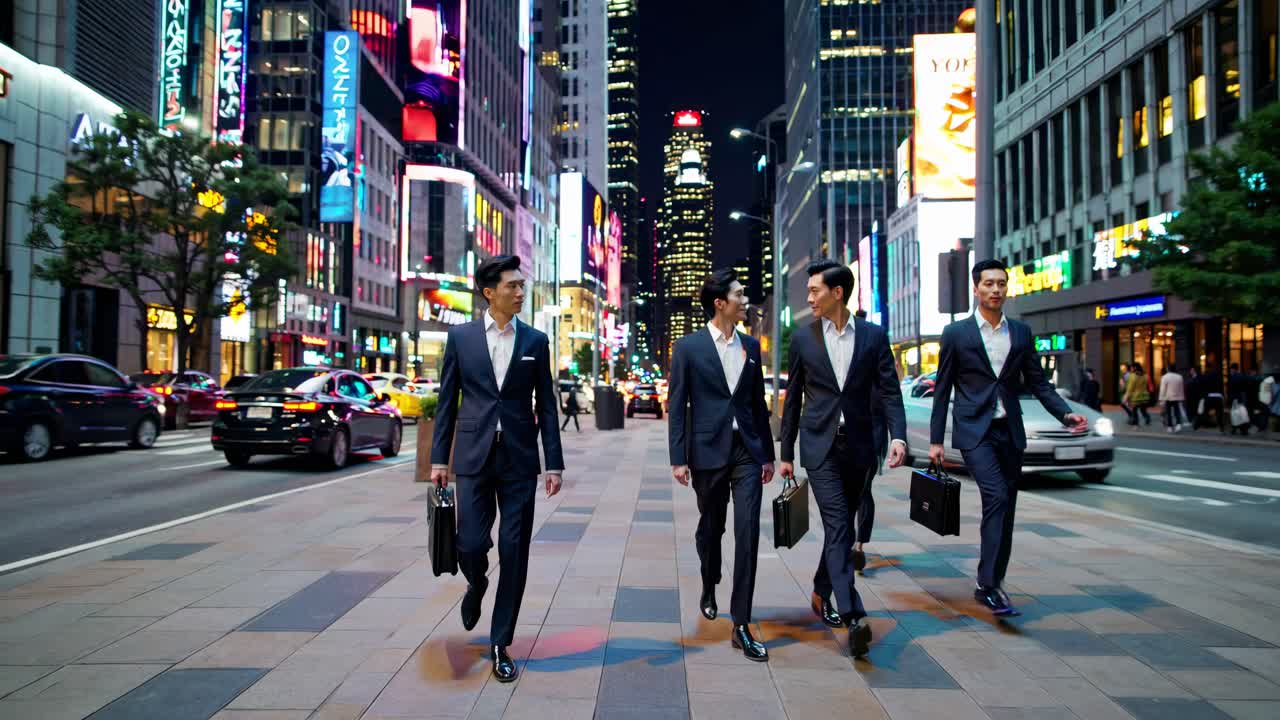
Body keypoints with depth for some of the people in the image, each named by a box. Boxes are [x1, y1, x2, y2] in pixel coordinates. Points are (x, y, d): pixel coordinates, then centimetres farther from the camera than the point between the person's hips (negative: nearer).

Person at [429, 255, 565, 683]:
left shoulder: (535, 340, 5)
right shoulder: (460, 336, 4)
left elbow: (546, 404, 5)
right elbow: (447, 401, 6)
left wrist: (554, 463, 0)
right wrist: (439, 458, 3)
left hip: (519, 459, 0)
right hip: (474, 457, 0)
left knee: (514, 553, 1)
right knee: (470, 544, -2)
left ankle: (500, 645, 16)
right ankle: (476, 585, 36)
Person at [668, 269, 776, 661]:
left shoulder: (751, 345, 9)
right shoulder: (688, 346, -3)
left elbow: (758, 402, 13)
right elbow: (677, 405, -4)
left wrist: (767, 453, 12)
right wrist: (678, 458, -8)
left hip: (747, 451, 2)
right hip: (708, 451, -2)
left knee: (748, 532, -6)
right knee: (710, 528, 14)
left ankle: (741, 625, -1)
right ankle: (709, 590, 42)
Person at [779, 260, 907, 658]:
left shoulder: (874, 336, 4)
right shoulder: (803, 338, 4)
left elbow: (890, 391, 1)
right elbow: (793, 398, 8)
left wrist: (897, 436, -16)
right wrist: (786, 453, 8)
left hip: (859, 446, 2)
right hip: (820, 445, -2)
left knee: (842, 525, 13)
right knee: (838, 525, -12)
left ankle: (821, 592, 33)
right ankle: (854, 617, -18)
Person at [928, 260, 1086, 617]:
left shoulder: (1021, 332, 10)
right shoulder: (956, 333, 0)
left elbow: (1038, 382, 12)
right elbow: (943, 389, 1)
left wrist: (1066, 414, -5)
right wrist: (936, 440, -1)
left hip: (1010, 432, 5)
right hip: (975, 431, -4)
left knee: (1005, 508, 7)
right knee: (997, 497, -20)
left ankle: (990, 584, 19)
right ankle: (989, 584, -14)